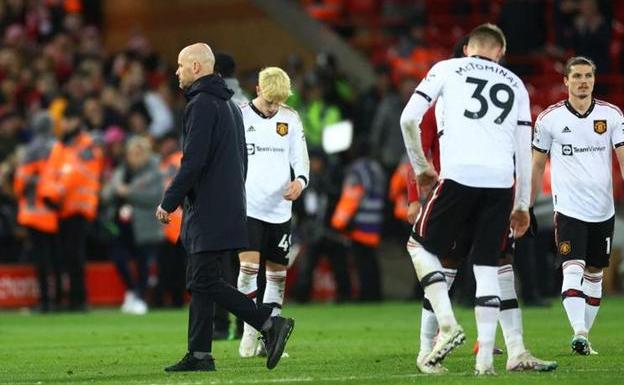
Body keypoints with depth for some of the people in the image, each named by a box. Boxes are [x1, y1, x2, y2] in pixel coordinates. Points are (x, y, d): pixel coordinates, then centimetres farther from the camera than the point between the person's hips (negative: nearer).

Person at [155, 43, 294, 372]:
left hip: (207, 211, -10)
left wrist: (168, 202, -13)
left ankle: (270, 324, -15)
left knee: (205, 282, -10)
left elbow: (193, 162, -20)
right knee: (199, 282, 10)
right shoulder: (229, 104, 19)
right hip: (229, 206, 10)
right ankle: (199, 354, 9)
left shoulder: (201, 104, -13)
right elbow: (240, 159, 22)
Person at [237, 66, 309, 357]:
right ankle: (250, 332, -11)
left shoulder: (290, 118, 7)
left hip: (279, 209, 4)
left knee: (277, 272, 7)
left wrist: (300, 180, -11)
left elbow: (300, 158, 11)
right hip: (247, 207, -4)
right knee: (249, 265, -18)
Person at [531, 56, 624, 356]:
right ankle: (579, 334, -29)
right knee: (573, 271, -18)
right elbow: (537, 166, 9)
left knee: (594, 274, 10)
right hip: (568, 209, -3)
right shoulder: (549, 119, 0)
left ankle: (584, 337, 20)